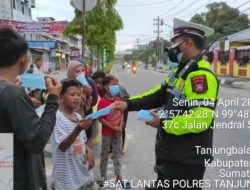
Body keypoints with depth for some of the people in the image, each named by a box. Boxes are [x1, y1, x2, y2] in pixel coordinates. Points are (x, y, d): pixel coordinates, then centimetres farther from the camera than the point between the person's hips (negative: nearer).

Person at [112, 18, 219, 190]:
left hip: (186, 160, -9)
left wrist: (163, 124, -21)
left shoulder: (201, 75, -23)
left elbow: (201, 119, -31)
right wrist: (128, 104, -1)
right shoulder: (181, 71, 9)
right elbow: (159, 94, 10)